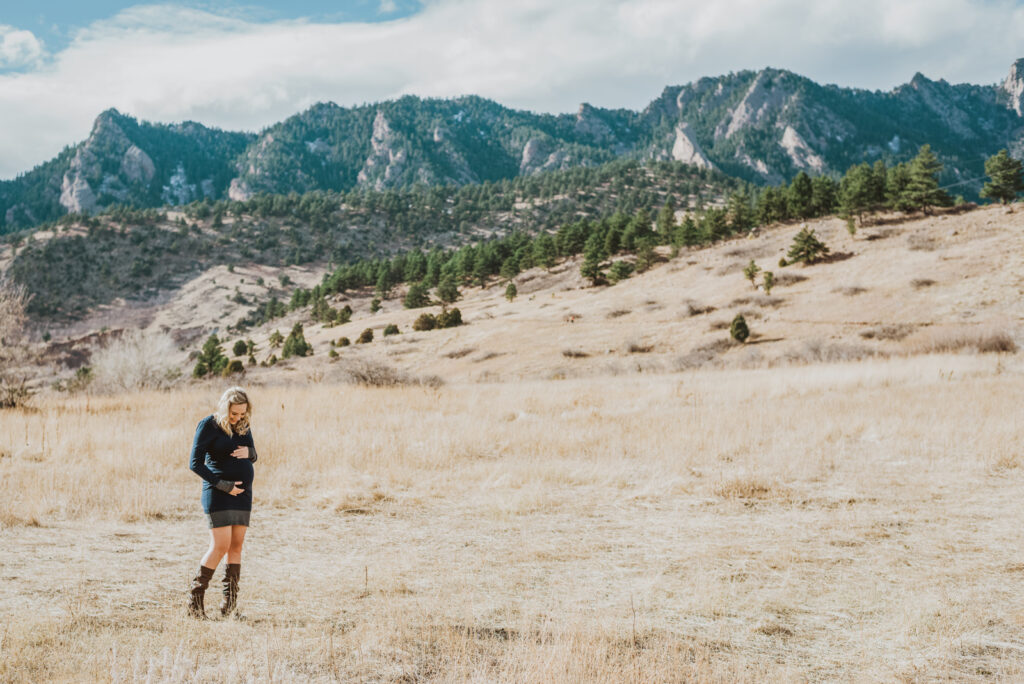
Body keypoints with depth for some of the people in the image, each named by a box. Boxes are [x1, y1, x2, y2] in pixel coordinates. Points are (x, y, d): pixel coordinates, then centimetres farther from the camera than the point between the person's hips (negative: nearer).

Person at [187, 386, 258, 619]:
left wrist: (248, 452, -6)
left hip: (243, 492, 6)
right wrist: (223, 485, -16)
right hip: (218, 493, -6)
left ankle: (230, 601, 7)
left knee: (236, 546, 3)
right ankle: (195, 597, 0)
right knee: (220, 546, -11)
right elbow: (195, 463, -11)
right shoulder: (209, 425, -9)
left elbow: (253, 456, 19)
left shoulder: (243, 425, 9)